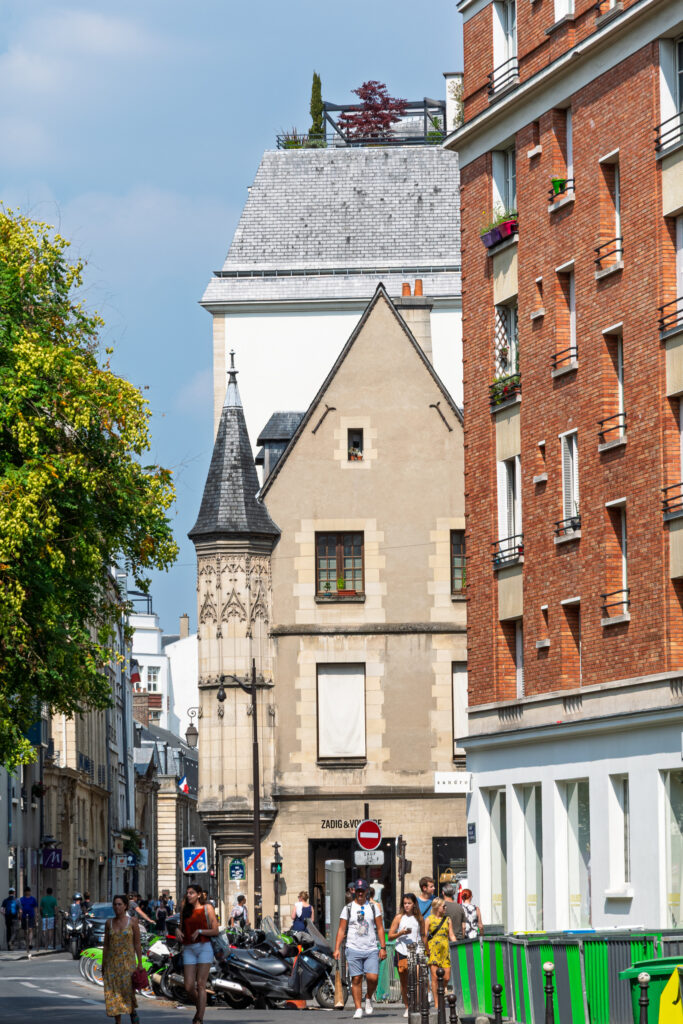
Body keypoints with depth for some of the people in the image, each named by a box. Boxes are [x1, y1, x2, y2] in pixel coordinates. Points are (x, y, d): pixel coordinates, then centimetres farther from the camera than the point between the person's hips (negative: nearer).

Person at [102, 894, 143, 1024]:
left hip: (128, 960, -3)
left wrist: (140, 963, -3)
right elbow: (106, 945, 12)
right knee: (113, 992, 0)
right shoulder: (109, 922, 8)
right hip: (112, 961, 3)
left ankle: (133, 1012, 12)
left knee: (128, 989, -13)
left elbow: (137, 944, 1)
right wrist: (103, 965, 10)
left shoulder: (132, 921, 0)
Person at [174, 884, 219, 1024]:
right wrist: (177, 930, -2)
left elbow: (215, 931, -2)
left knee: (200, 984, -10)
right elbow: (182, 930, 20)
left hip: (204, 948, -4)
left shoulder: (207, 908, 1)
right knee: (189, 987, -3)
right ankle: (199, 1007, 25)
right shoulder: (185, 911, 14)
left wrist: (200, 931, -16)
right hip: (188, 949, 4)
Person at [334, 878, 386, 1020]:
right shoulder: (348, 908, 7)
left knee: (373, 978, -12)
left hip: (371, 950, 1)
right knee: (356, 979, -3)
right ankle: (358, 1009, 3)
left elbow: (380, 928, 10)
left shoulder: (373, 907, 11)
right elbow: (341, 930, 5)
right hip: (354, 949, -1)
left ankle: (369, 998, 16)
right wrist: (337, 948, -5)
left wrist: (383, 947, 2)